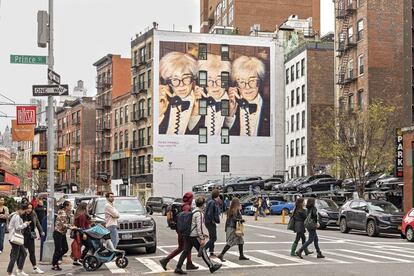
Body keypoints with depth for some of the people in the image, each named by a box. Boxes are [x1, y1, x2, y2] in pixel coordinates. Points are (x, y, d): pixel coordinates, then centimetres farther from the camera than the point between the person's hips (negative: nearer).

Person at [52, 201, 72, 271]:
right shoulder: (62, 213, -19)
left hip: (63, 233, 9)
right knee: (58, 250, -2)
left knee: (65, 249, 9)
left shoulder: (66, 213, 10)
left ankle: (55, 261, 24)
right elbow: (64, 225, -24)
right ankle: (54, 265, 10)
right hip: (58, 233, -9)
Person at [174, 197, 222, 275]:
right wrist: (202, 238, -19)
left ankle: (178, 268, 4)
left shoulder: (193, 212, 17)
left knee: (186, 251, 7)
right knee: (203, 252, 2)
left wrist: (203, 233, 30)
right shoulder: (199, 213, -14)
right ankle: (212, 266, 13)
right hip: (195, 236, -9)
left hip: (188, 235, 9)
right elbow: (199, 227, -20)